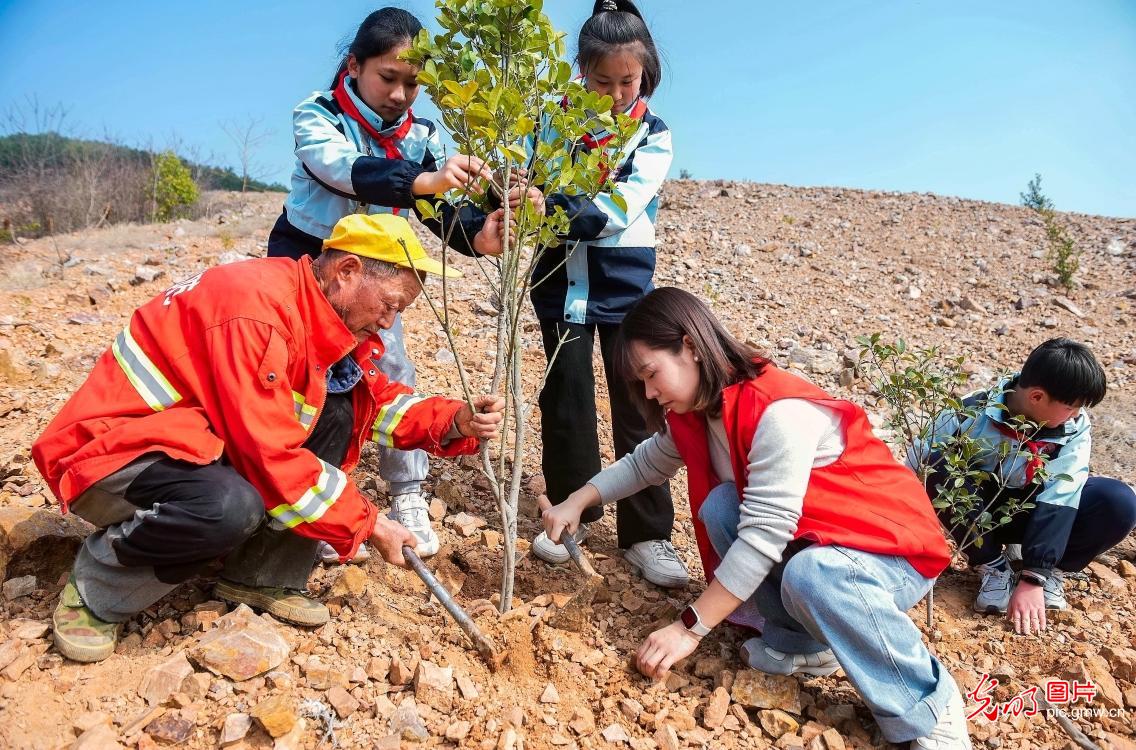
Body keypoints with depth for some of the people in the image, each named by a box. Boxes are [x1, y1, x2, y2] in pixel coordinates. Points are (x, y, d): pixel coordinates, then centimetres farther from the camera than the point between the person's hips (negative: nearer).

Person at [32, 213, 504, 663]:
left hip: (196, 437, 9)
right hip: (107, 453, -9)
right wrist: (366, 522, -19)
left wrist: (455, 420, -8)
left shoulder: (322, 313, 1)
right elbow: (272, 457, -29)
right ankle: (94, 590, -5)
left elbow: (375, 395, 9)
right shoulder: (258, 308, -27)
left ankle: (259, 578, 0)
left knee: (336, 413, -5)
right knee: (231, 507, -37)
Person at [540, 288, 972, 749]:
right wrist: (577, 502, -1)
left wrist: (689, 628, -26)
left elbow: (764, 534, -32)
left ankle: (927, 708, -11)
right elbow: (645, 463, 12)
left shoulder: (780, 413, -31)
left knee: (811, 577, -37)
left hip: (895, 551, -7)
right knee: (721, 506, -16)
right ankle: (804, 643, 2)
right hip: (814, 537, 8)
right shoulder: (696, 409, -4)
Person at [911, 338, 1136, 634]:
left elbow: (1057, 500, -24)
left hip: (1031, 513, 2)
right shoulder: (969, 415, -27)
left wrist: (1033, 579, -30)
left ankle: (1051, 571, -2)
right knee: (940, 470, -35)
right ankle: (993, 568, -14)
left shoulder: (1075, 427, -18)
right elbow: (915, 467, -19)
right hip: (975, 512, -2)